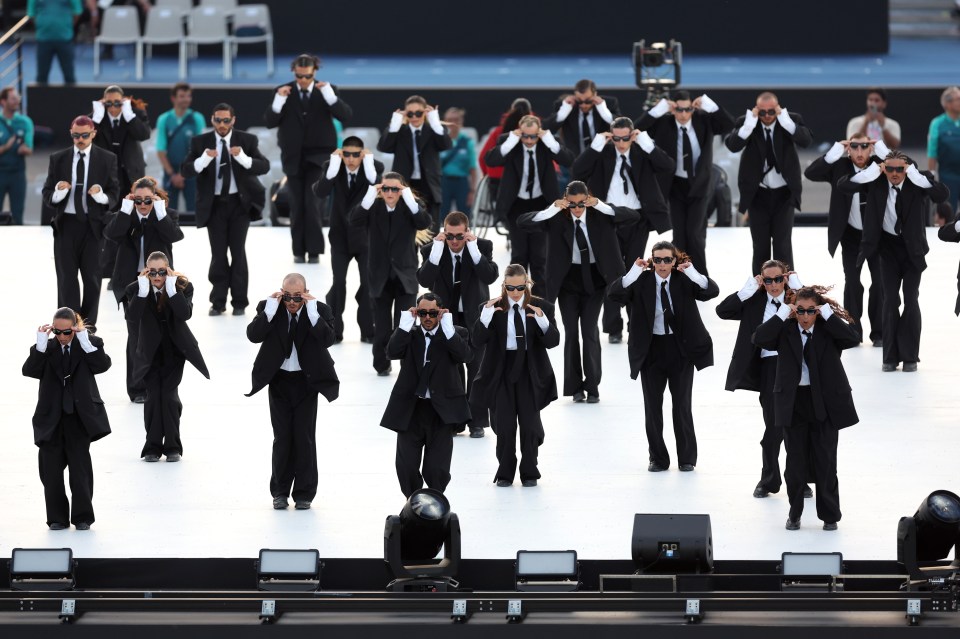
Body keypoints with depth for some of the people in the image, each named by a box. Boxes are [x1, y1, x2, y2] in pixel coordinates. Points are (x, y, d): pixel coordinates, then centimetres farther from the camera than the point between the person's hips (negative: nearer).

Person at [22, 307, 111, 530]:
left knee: (80, 468, -2)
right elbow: (30, 370, -9)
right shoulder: (47, 348, 5)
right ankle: (57, 518, 11)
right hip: (51, 418, 2)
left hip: (80, 418, -2)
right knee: (51, 469, 3)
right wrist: (41, 344, -17)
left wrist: (85, 341, -19)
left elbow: (103, 365, -14)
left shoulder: (89, 343, 2)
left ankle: (82, 517, 6)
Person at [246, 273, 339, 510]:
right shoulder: (269, 308, -5)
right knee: (282, 437, 4)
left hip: (306, 381, -1)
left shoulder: (319, 310, -7)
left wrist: (311, 311, -25)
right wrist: (271, 308, -23)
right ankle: (280, 492, 13)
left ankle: (304, 493, 8)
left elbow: (328, 339, -21)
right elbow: (253, 335, -18)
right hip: (279, 381, 1)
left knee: (304, 436, 0)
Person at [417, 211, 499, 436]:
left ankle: (477, 422, 8)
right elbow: (424, 280, -24)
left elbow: (490, 276, -24)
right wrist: (436, 250, -30)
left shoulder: (482, 247, -11)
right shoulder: (432, 250, -10)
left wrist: (474, 248, -30)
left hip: (474, 317, -1)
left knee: (476, 368, 1)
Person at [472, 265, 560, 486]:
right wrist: (486, 315, -23)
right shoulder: (494, 308, -1)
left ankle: (529, 473, 16)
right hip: (502, 372, 0)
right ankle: (505, 473, 13)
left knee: (530, 425, 4)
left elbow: (553, 341, -8)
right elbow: (478, 340, -9)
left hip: (530, 373, 0)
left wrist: (542, 320, -25)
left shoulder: (541, 307, -1)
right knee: (504, 425, 2)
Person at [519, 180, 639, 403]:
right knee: (571, 332, 2)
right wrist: (553, 209, -25)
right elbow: (523, 222, -15)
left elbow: (634, 216, -17)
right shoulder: (557, 219, -9)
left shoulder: (600, 215, -8)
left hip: (594, 280, -1)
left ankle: (592, 386, 4)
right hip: (568, 281, 1)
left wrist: (601, 206, -25)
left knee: (590, 331, -5)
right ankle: (575, 387, 10)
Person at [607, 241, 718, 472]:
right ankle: (658, 459, 15)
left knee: (682, 405, 4)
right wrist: (634, 272, -29)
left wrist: (692, 273, -28)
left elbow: (712, 291, -16)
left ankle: (687, 458, 14)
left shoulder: (684, 280, -4)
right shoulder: (642, 281, -4)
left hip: (681, 349, -1)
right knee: (653, 406, 5)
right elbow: (614, 292, -18)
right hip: (652, 348, 1)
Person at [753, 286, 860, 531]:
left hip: (824, 403, -1)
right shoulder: (786, 330, -1)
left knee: (825, 460, 5)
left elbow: (853, 339, -19)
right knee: (795, 461, 9)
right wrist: (782, 315, -17)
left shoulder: (829, 330, -3)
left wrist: (828, 315, -18)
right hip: (794, 402, 1)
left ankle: (830, 515, 15)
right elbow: (759, 339, -16)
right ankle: (794, 513, 21)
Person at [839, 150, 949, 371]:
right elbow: (843, 185, -16)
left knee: (911, 300, -2)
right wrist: (873, 171, -23)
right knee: (890, 300, -1)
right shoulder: (876, 183, -11)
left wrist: (914, 174, -32)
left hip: (912, 248, -1)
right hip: (888, 246, 1)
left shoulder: (917, 184, -15)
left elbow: (943, 194, -32)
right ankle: (890, 356, 5)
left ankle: (910, 357, 5)